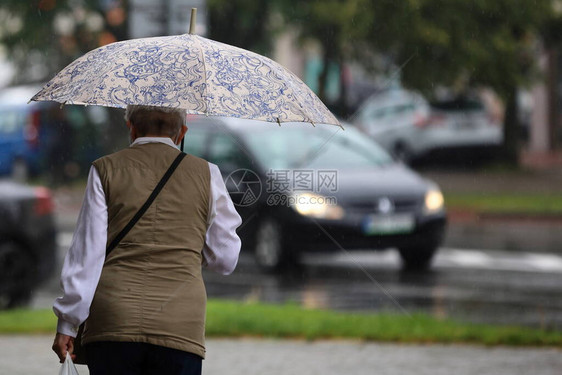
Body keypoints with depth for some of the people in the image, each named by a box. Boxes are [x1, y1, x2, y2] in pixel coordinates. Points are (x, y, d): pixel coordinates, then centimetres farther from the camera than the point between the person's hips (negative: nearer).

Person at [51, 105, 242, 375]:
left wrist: (67, 323, 6)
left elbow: (86, 253, 2)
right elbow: (225, 260, 14)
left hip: (113, 322, 0)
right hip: (180, 328, 0)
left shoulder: (106, 169, 7)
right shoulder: (206, 173, 9)